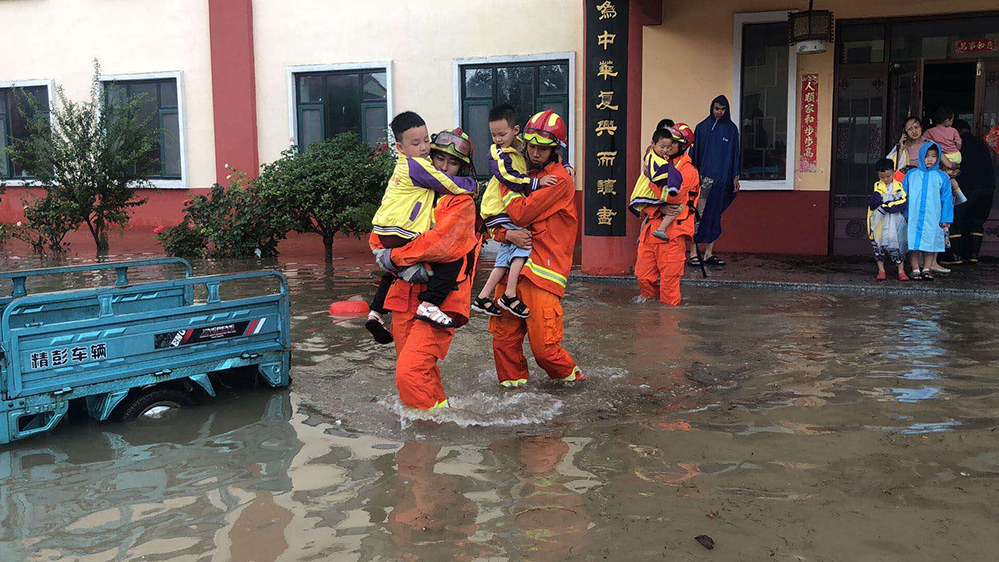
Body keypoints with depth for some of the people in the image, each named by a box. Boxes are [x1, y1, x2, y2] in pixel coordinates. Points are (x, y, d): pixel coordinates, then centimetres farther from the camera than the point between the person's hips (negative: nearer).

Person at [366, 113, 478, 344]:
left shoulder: (404, 165, 20)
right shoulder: (418, 166, -10)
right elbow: (452, 185, -7)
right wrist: (473, 184, 11)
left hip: (382, 236, 10)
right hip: (400, 238, -10)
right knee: (452, 259, -16)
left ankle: (376, 312, 34)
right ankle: (428, 305, -23)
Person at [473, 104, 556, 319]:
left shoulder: (522, 147, 11)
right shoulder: (497, 152, -9)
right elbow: (508, 176, -22)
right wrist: (537, 182, -26)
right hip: (500, 211, -8)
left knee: (507, 253, 8)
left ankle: (483, 297, 13)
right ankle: (509, 295, -14)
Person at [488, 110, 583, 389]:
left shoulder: (559, 179, -9)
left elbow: (521, 214, -17)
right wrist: (506, 233, -10)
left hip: (542, 270, -7)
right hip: (515, 263, 7)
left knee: (543, 346, -5)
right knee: (503, 333, 7)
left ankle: (569, 374, 23)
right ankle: (513, 379, 26)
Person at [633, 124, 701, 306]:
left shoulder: (687, 170, -5)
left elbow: (672, 195, -21)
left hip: (672, 231, -7)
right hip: (651, 227, 8)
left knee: (669, 277, -4)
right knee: (644, 276, 8)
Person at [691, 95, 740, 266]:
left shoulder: (732, 129, 10)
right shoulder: (702, 127, 5)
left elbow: (735, 154, 11)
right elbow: (695, 152, 4)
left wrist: (735, 177, 6)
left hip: (722, 178, 2)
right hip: (704, 176, -2)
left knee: (715, 215, 5)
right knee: (699, 214, -8)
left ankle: (709, 254, 10)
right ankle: (693, 253, -7)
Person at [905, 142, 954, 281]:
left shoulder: (942, 177, 5)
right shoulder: (911, 174, 7)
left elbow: (947, 199, 6)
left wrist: (946, 219, 2)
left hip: (932, 218, 0)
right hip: (913, 217, 0)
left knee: (930, 243, 3)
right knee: (913, 243, 0)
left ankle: (926, 269, 13)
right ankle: (915, 270, 8)